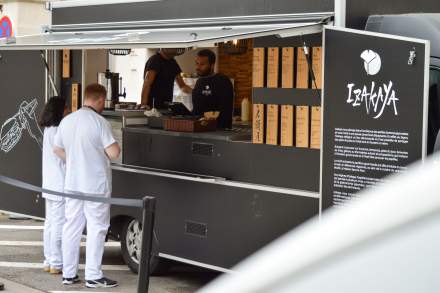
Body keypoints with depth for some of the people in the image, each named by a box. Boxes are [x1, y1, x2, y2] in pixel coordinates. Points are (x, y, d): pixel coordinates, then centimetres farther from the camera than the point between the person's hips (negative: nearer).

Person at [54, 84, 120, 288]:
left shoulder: (67, 121, 5)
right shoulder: (99, 122, -16)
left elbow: (57, 149, 16)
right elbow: (114, 153, -18)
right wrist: (113, 146, 4)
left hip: (72, 183, 6)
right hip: (96, 185, -6)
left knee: (72, 227, 12)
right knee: (96, 229, 1)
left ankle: (68, 274, 17)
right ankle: (93, 276, 3)